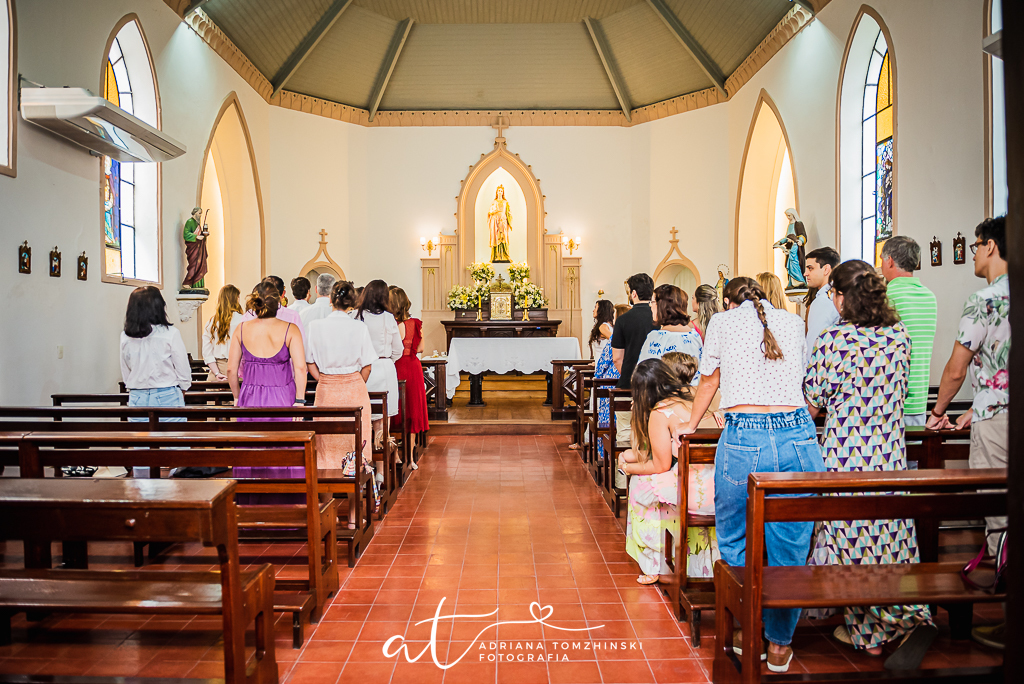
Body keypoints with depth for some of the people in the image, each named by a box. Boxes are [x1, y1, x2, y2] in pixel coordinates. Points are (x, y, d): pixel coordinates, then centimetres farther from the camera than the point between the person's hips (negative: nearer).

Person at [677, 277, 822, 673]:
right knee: (789, 548, 11)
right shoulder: (794, 323, 18)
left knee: (735, 543, 15)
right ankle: (779, 645, 23)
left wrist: (692, 424, 39)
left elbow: (709, 379, 22)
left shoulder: (722, 321, 10)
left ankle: (745, 631, 27)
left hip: (743, 440, -2)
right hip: (798, 436, 3)